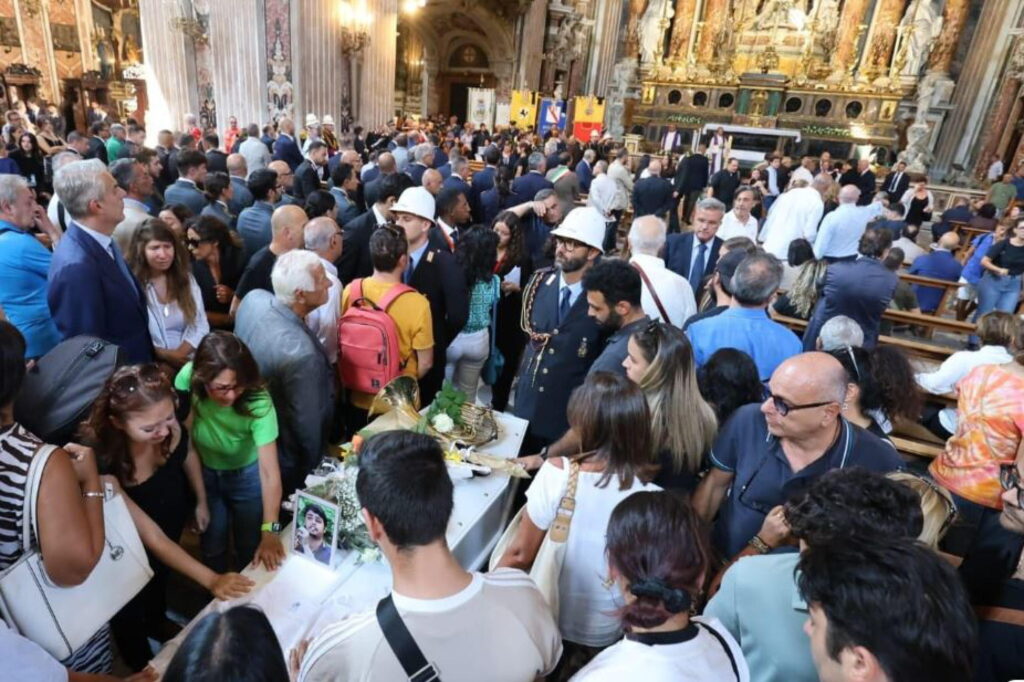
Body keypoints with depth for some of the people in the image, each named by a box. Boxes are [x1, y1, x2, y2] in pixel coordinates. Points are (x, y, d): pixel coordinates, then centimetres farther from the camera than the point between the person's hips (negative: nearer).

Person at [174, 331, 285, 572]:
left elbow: (270, 471, -37)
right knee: (212, 548, 18)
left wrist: (269, 531, -44)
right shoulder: (187, 380, -30)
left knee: (250, 548, 15)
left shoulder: (258, 402, -35)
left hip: (248, 475, -2)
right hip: (205, 473, 2)